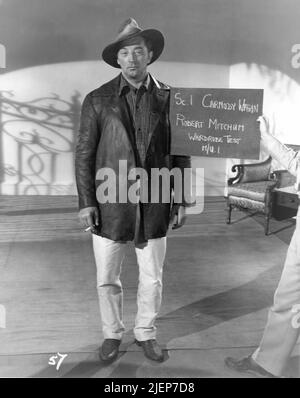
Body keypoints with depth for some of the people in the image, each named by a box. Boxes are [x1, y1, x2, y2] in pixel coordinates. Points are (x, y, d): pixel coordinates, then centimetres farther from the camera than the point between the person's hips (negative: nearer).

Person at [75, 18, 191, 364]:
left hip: (154, 206, 1)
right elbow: (84, 154, 0)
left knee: (152, 279, 12)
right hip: (110, 205, 0)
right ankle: (112, 334, 35)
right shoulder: (97, 100, -1)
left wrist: (181, 200, 3)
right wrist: (85, 202, -5)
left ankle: (145, 333, 36)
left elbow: (181, 153, 5)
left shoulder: (170, 98, 2)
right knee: (107, 280, 11)